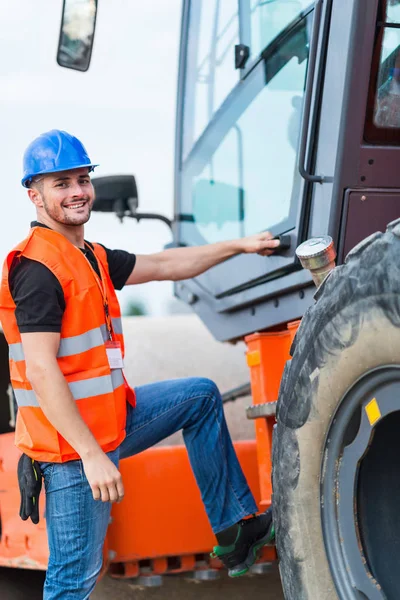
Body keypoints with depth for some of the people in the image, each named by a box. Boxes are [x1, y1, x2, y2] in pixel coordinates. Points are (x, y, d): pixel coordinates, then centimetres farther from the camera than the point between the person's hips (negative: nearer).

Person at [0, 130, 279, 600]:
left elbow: (165, 266, 19)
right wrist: (92, 456, -28)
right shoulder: (38, 269, -20)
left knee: (201, 396, 18)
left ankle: (234, 530, 21)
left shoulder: (89, 258, 10)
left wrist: (239, 246, 19)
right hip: (72, 445, -10)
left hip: (108, 420, 10)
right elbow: (42, 372, -26)